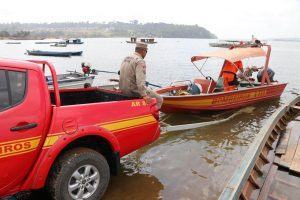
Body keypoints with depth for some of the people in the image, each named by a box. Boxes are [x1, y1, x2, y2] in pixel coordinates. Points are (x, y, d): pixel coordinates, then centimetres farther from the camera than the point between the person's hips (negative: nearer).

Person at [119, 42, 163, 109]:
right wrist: (144, 95, -26)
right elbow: (140, 80, -27)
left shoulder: (126, 59, 12)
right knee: (159, 99, -1)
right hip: (133, 91, -9)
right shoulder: (140, 61, -16)